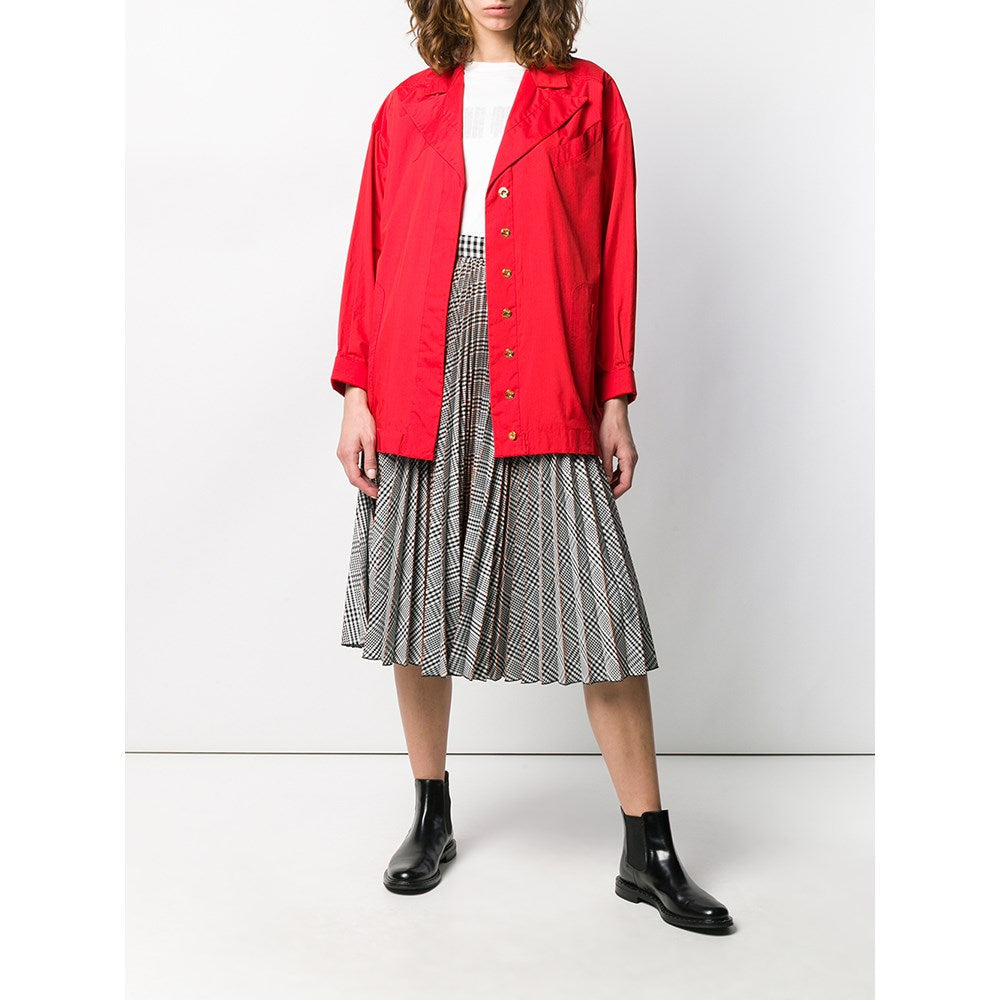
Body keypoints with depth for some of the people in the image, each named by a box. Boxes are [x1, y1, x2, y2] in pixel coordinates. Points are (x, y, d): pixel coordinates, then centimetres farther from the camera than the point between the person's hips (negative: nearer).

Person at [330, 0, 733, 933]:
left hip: (542, 386, -2)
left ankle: (648, 851, 9)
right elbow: (369, 252, 11)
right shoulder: (409, 105, 16)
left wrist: (615, 400, 1)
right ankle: (431, 818, 26)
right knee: (415, 602, 7)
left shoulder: (586, 95, 13)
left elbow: (614, 252, 7)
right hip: (418, 382, 2)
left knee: (597, 607, -5)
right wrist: (356, 391, 2)